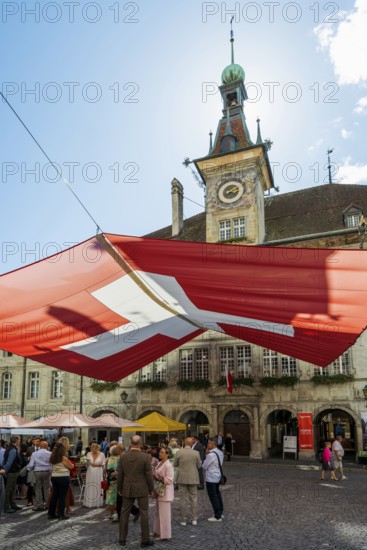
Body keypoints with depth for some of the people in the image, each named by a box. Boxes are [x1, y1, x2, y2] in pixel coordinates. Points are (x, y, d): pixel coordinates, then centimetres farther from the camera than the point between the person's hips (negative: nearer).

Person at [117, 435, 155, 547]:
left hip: (128, 489, 3)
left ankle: (122, 539, 20)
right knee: (144, 513, 6)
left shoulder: (123, 457, -5)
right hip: (142, 489, -3)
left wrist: (119, 489, 13)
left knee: (124, 513, 13)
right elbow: (149, 475, -10)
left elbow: (120, 474, 1)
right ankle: (145, 540, 10)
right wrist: (151, 489, 2)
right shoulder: (145, 457, -14)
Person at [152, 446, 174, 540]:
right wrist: (153, 475, -2)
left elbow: (169, 480, -20)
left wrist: (158, 478, -24)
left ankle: (165, 535, 9)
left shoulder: (168, 465, -17)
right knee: (158, 512, 18)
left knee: (164, 513, -1)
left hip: (165, 491, -9)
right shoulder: (160, 463, 9)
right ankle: (158, 531, 31)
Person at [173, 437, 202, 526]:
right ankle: (194, 519, 15)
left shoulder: (179, 452, -10)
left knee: (183, 499, 7)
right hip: (193, 478, 1)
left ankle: (183, 519, 13)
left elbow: (175, 464, 0)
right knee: (194, 499, 12)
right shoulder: (196, 453, -9)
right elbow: (199, 466, 1)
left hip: (182, 478, -1)